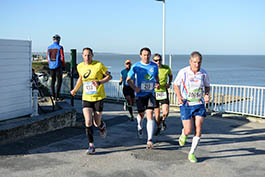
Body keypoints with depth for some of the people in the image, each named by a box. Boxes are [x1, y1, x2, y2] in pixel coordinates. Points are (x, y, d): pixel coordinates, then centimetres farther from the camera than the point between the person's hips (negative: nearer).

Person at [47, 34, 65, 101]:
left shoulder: (49, 47, 5)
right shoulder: (60, 47, -11)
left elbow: (48, 58, 10)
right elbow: (62, 58, -11)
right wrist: (64, 66, 1)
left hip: (51, 66, 5)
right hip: (58, 66, -5)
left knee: (53, 80, 13)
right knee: (59, 80, 0)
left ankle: (53, 95, 15)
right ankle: (57, 96, -5)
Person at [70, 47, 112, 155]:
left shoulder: (99, 65, -9)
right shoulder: (80, 67, 4)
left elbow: (109, 76, -3)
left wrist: (99, 82, -19)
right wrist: (75, 89, 32)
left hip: (98, 97, -3)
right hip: (86, 98, 3)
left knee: (97, 123, 4)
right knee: (88, 122, -9)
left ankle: (102, 126, 42)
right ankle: (91, 146, 2)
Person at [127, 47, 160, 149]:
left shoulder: (154, 66, 2)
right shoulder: (136, 66, -4)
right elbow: (128, 79, 3)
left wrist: (157, 83, -1)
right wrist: (134, 88, -14)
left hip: (150, 94, 0)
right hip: (140, 94, 0)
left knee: (150, 115, -13)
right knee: (141, 114, 14)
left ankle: (149, 140, -14)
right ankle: (140, 127, 50)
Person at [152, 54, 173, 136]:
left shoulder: (167, 68, -4)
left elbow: (170, 75, 18)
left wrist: (169, 83, 1)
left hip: (164, 92, 1)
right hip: (154, 92, -1)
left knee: (165, 112, -13)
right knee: (157, 113, 5)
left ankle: (163, 120, 23)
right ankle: (158, 127, 31)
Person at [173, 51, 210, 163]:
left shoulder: (204, 73, -2)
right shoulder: (183, 72, -8)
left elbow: (207, 86, 15)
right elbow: (176, 85, 5)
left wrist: (206, 95, -6)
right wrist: (179, 97, -10)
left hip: (199, 105, 2)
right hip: (186, 105, -2)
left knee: (198, 130, -3)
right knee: (188, 130, -6)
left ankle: (192, 153, 13)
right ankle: (183, 134, 33)